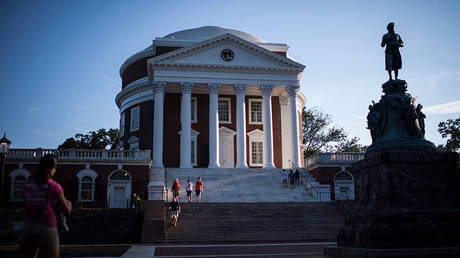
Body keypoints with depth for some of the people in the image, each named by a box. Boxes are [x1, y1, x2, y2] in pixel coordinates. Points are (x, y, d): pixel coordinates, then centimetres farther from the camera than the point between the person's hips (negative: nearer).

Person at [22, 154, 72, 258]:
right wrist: (69, 204, 25)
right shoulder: (55, 186, -8)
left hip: (28, 229, 6)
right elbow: (67, 211, 2)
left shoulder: (27, 185, 7)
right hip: (46, 231, -5)